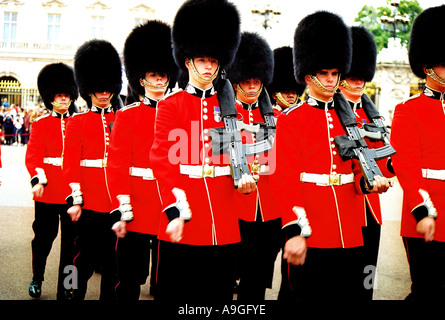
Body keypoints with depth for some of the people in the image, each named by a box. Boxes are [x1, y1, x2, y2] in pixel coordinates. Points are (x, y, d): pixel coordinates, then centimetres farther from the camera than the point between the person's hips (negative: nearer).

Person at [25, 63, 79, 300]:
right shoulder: (40, 124, 3)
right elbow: (33, 156, -6)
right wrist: (37, 180, -24)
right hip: (48, 191, -1)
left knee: (71, 240, 5)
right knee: (44, 237, 11)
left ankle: (65, 288, 18)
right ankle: (37, 278, 35)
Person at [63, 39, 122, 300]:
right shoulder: (77, 123, 4)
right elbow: (71, 164, -2)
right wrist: (74, 199, -10)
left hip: (118, 201, 2)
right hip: (90, 201, -2)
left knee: (113, 259, 10)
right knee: (86, 257, 7)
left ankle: (110, 296, 23)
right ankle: (77, 293, 23)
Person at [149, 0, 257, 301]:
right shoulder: (170, 106, 0)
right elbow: (163, 161, -7)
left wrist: (244, 177, -11)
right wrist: (174, 210, -17)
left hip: (224, 224, 4)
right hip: (183, 223, -3)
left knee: (220, 292, 12)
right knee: (176, 292, 6)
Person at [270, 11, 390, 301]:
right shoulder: (290, 119, -2)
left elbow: (356, 169, 16)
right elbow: (285, 178, -9)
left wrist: (369, 182, -9)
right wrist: (294, 231, -18)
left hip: (349, 234, 5)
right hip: (310, 235, -5)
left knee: (349, 294, 10)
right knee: (307, 295, 3)